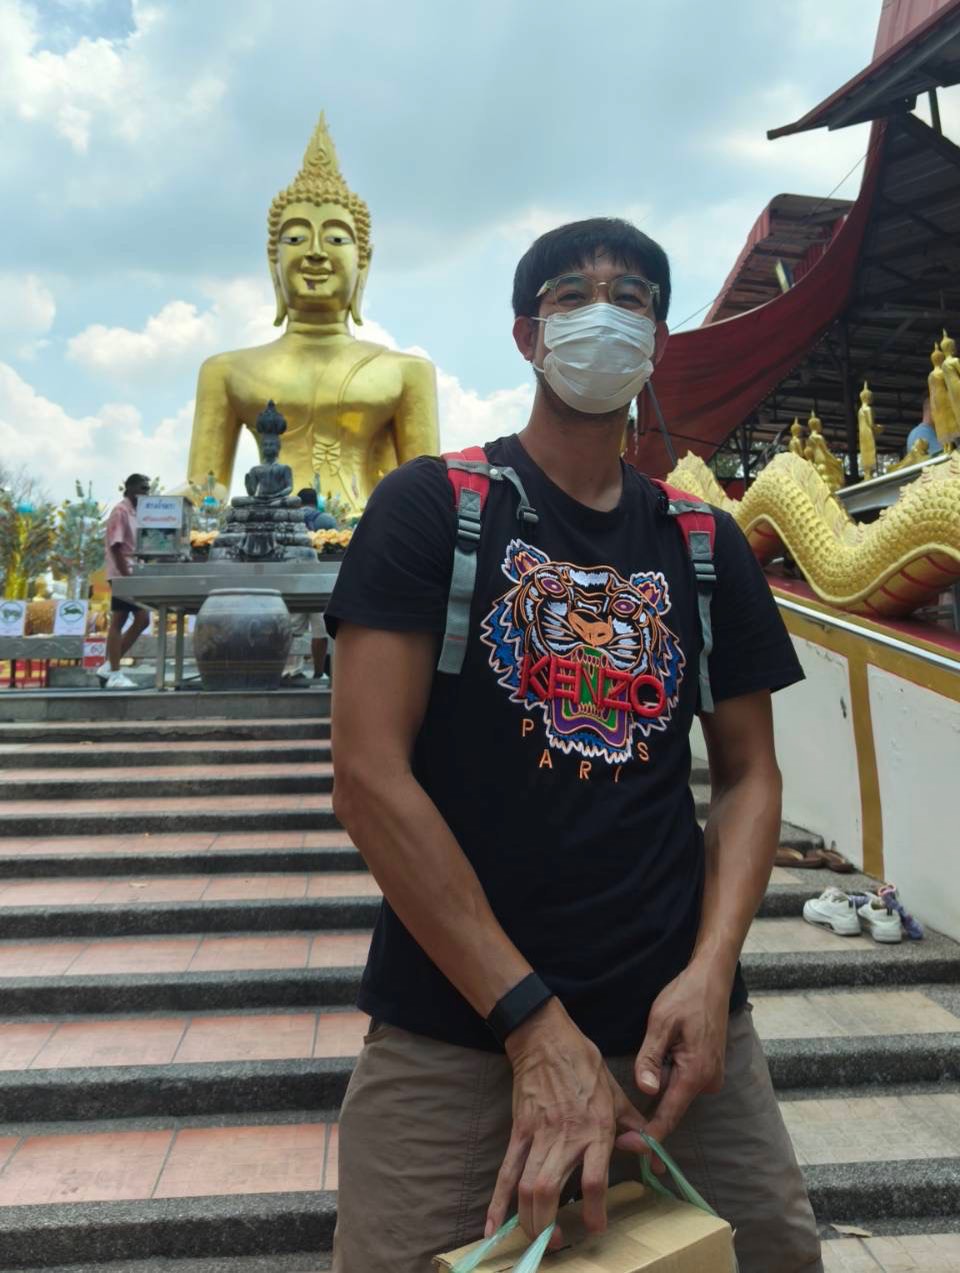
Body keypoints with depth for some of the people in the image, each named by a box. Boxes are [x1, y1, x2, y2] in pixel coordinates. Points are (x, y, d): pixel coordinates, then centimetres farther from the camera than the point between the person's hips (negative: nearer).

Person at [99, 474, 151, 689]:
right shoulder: (120, 511, -9)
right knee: (118, 621, -5)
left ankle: (110, 666, 14)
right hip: (122, 575, -9)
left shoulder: (136, 512, 17)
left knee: (142, 619, 7)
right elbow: (116, 546, -16)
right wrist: (127, 575, -20)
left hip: (133, 574, 9)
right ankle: (114, 673, 0)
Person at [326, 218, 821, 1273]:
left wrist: (711, 972, -8)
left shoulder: (705, 547, 8)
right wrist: (535, 1024, -15)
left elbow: (749, 773, 9)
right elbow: (367, 776, -13)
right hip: (454, 1030, -3)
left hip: (676, 1023, 4)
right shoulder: (429, 507, -4)